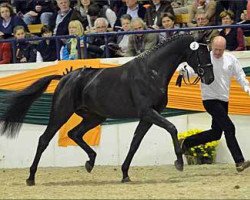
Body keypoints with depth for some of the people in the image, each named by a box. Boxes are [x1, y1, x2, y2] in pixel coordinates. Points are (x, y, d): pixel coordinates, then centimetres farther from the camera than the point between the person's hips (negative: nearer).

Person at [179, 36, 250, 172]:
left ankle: (186, 143, 31)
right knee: (229, 128, -17)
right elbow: (192, 70, -20)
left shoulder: (230, 59, 3)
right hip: (210, 99, -7)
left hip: (224, 100, 7)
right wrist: (183, 70, -42)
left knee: (216, 133, 15)